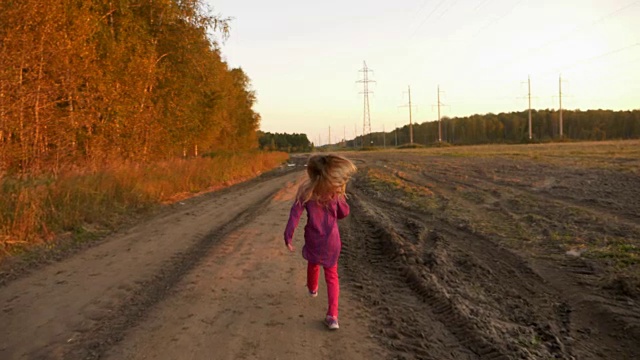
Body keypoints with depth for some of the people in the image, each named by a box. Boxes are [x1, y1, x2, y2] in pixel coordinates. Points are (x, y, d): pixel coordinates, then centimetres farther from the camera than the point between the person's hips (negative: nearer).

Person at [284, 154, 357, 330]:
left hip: (313, 238, 0)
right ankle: (332, 315, -2)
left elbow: (295, 214, -12)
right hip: (331, 239, 0)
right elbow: (343, 213, 4)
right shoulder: (335, 192, -8)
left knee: (313, 263, 31)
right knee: (332, 275, 11)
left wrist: (288, 236, -7)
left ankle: (312, 289, 60)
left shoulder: (306, 190, -9)